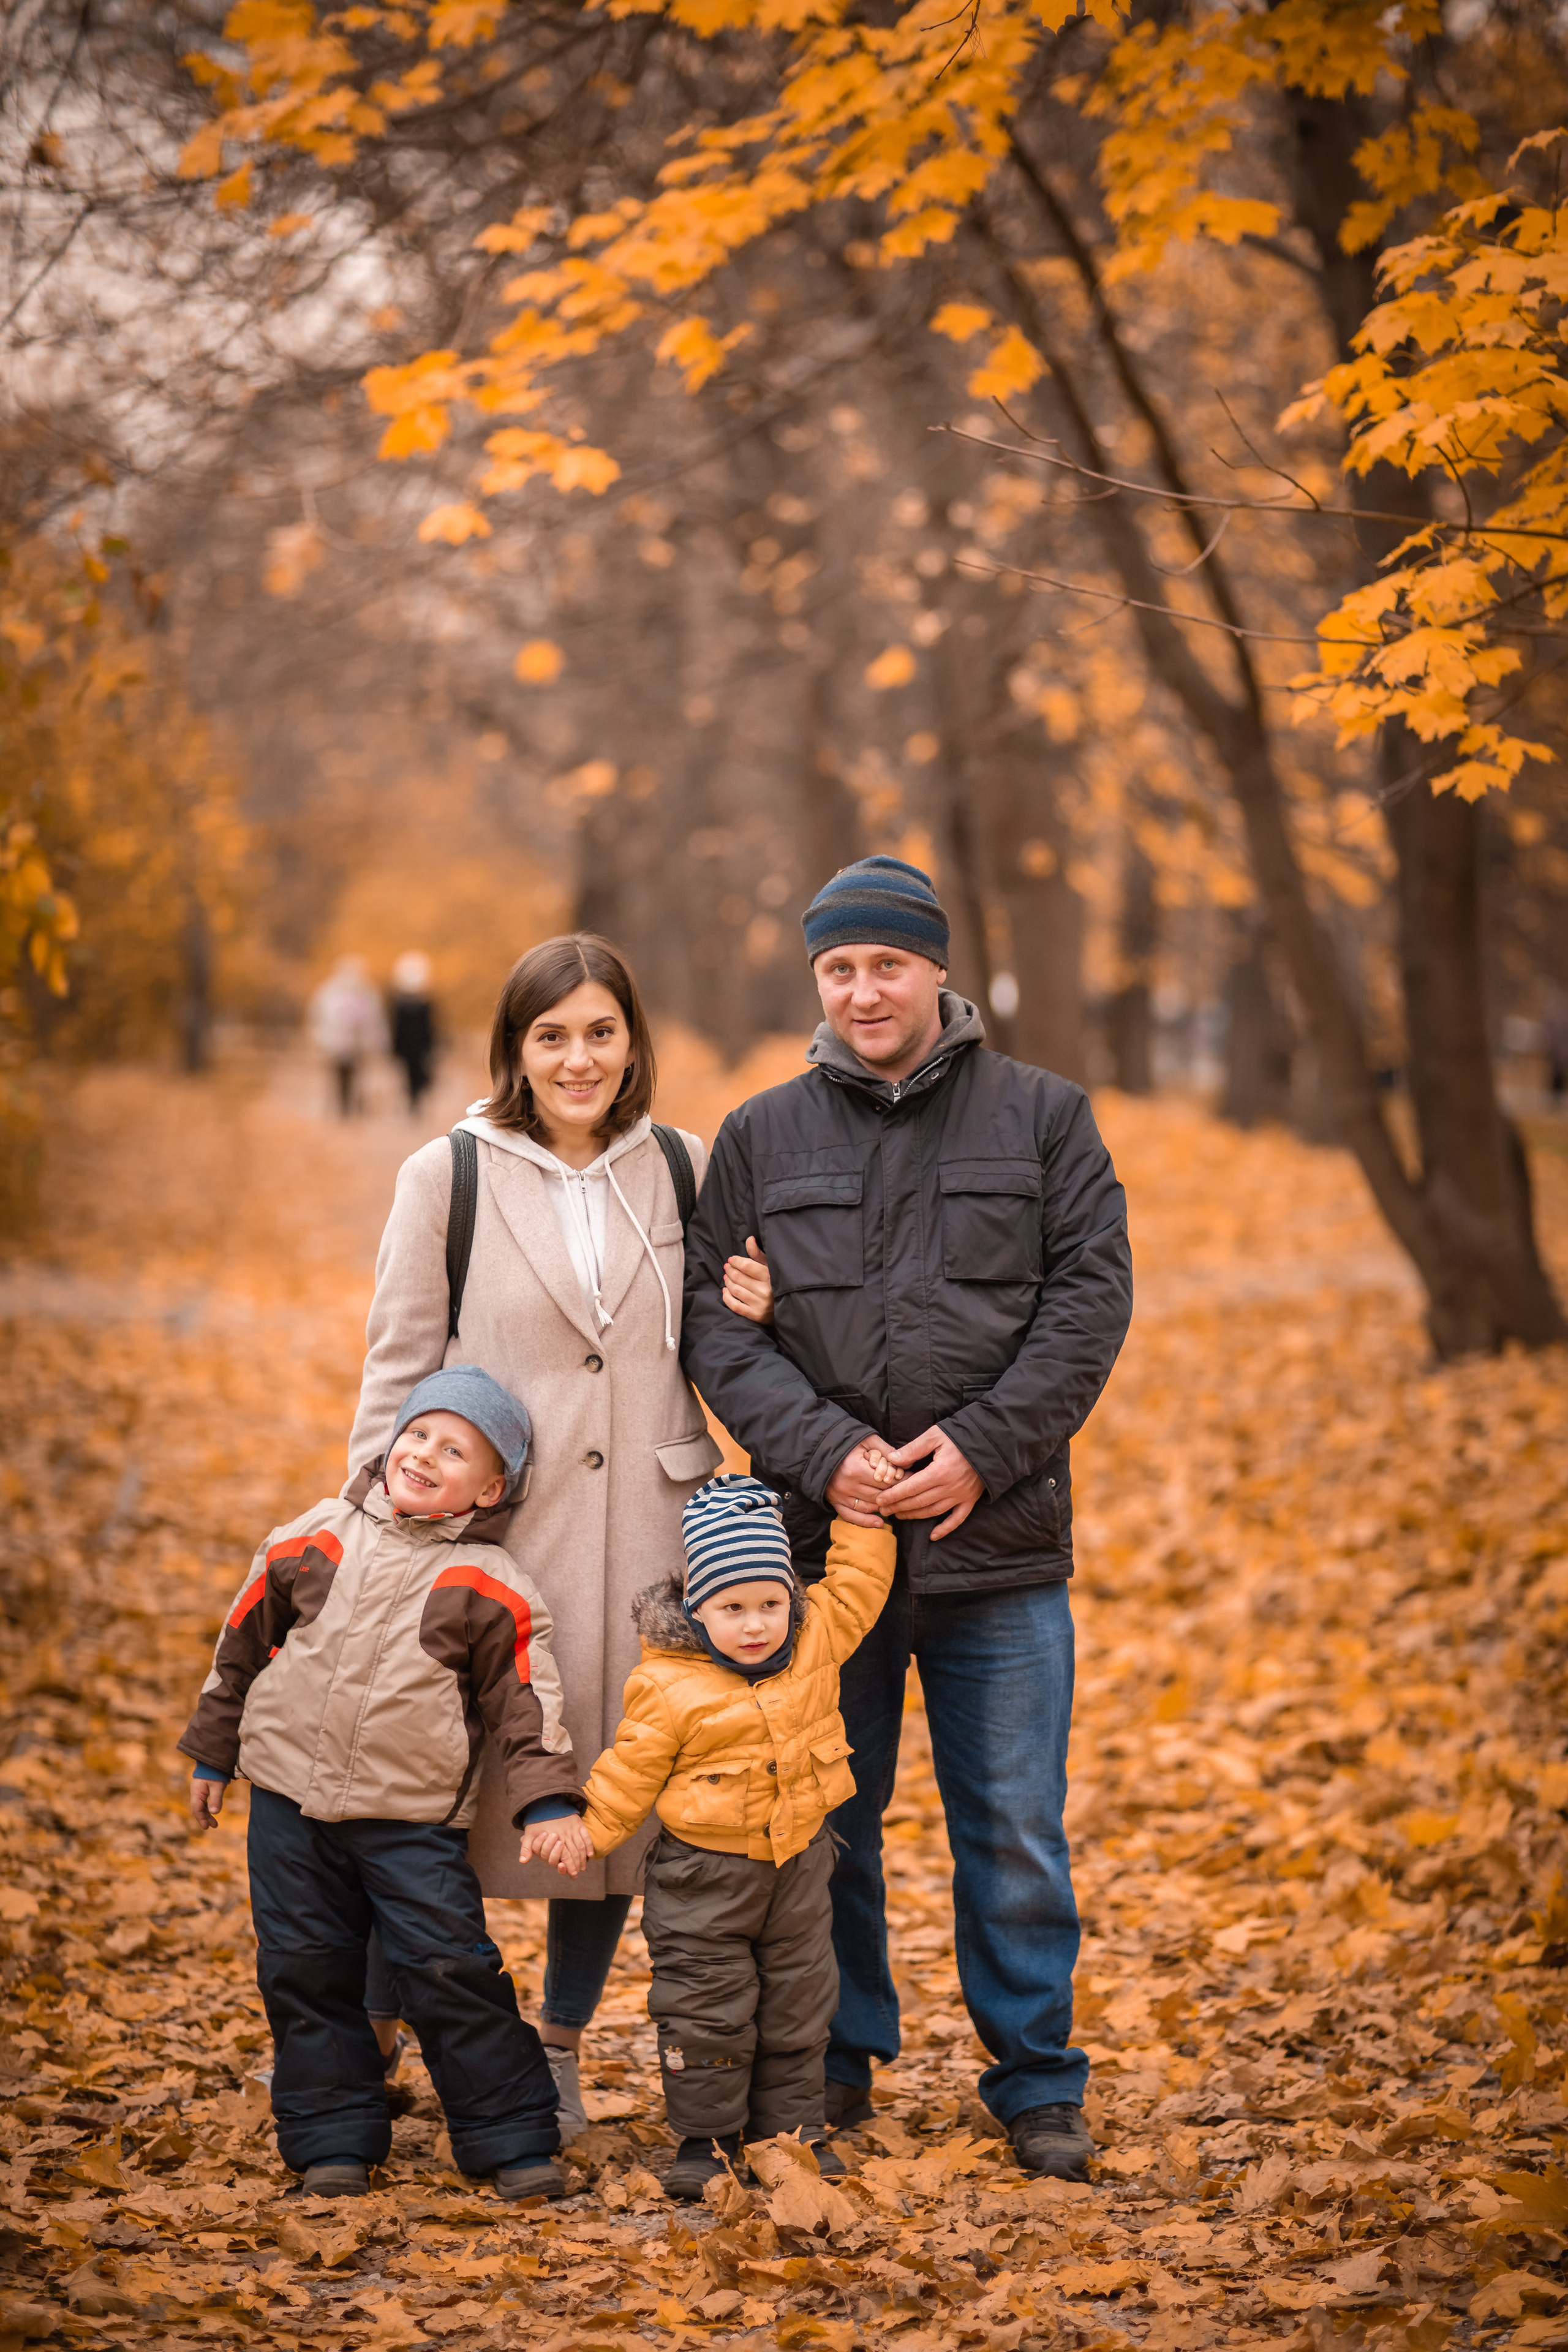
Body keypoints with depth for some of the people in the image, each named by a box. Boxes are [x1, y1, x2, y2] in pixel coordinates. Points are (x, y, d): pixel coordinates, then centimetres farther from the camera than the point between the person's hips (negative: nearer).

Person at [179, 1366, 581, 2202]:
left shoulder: (489, 1588, -4)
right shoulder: (313, 1542, 3)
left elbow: (524, 1707, 0)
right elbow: (241, 1646, 14)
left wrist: (546, 1801, -11)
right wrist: (212, 1754, 18)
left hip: (414, 1819, -3)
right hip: (290, 1799, 3)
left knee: (453, 1972, -6)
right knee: (305, 1972, 6)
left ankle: (512, 2141, 5)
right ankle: (334, 2138, 17)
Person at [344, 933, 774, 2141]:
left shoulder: (682, 1170, 7)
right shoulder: (449, 1176, -1)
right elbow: (398, 1365, 3)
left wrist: (747, 1319, -3)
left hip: (643, 1534, 3)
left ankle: (558, 2049, 24)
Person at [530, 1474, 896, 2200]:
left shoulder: (817, 1640, -4)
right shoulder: (668, 1686, -16)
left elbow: (858, 1583, 4)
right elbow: (631, 1769, -7)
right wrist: (586, 1829, -6)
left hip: (798, 1862, 4)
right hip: (704, 1874, -4)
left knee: (797, 2001, 13)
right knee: (705, 2008, 1)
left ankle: (791, 2124, 26)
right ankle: (706, 2136, 14)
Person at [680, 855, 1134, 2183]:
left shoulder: (1042, 1116, 5)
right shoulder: (761, 1139, 9)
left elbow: (1092, 1296, -1)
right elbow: (716, 1323, 2)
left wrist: (983, 1448, -12)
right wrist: (825, 1451, -13)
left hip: (1001, 1542, -1)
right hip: (822, 1538, 1)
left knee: (1015, 1829, 2)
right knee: (824, 1823, 9)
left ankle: (1037, 2082, 16)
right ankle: (838, 2064, 24)